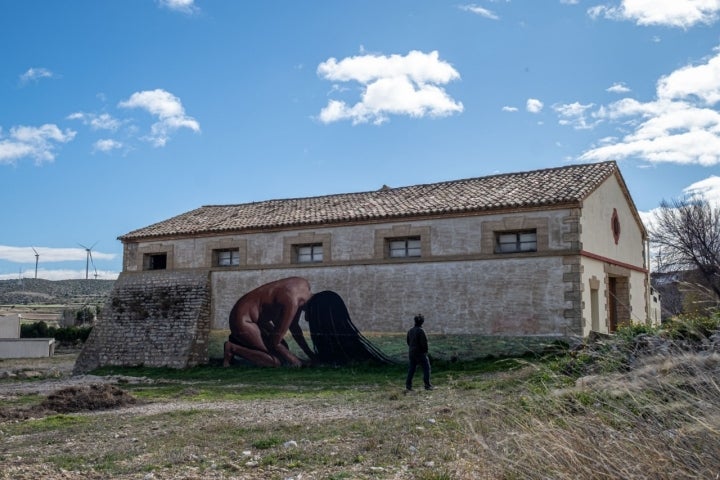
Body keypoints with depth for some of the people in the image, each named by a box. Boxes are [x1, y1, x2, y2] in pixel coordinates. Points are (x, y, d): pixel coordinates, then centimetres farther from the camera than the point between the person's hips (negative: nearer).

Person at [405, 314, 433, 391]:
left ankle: (408, 385, 6)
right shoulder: (420, 331, -17)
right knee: (426, 368, 4)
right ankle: (427, 385, 4)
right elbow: (424, 342, -18)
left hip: (411, 353, 7)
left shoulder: (410, 331, 7)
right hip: (420, 353, -7)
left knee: (411, 369, 10)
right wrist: (425, 350, -4)